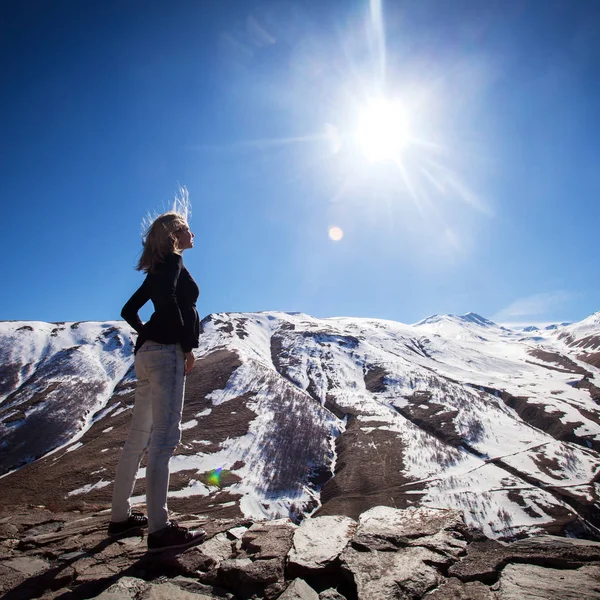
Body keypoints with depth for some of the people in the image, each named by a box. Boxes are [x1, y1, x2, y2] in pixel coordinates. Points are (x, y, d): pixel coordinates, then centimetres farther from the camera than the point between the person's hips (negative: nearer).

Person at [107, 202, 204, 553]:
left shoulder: (160, 267, 24)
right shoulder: (173, 261, -1)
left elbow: (129, 310, 27)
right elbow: (168, 298, -21)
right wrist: (188, 345, -18)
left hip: (149, 352, 10)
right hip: (167, 352, -10)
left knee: (140, 437, 11)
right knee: (164, 437, -13)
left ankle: (121, 516, 19)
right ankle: (159, 528, -13)